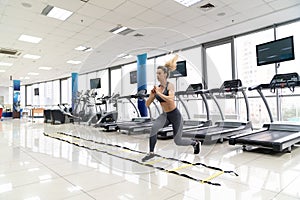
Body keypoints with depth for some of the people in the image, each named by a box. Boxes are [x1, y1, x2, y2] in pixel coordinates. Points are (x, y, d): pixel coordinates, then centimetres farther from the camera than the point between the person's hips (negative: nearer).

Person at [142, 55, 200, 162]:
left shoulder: (170, 85, -15)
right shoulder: (157, 88, 1)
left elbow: (171, 100, -34)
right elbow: (147, 104, 2)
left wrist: (158, 93, -27)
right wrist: (152, 94, -15)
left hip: (175, 115, -5)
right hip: (165, 115, 5)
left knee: (178, 141, 6)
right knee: (154, 127, -26)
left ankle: (195, 143, 36)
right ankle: (151, 152, -13)